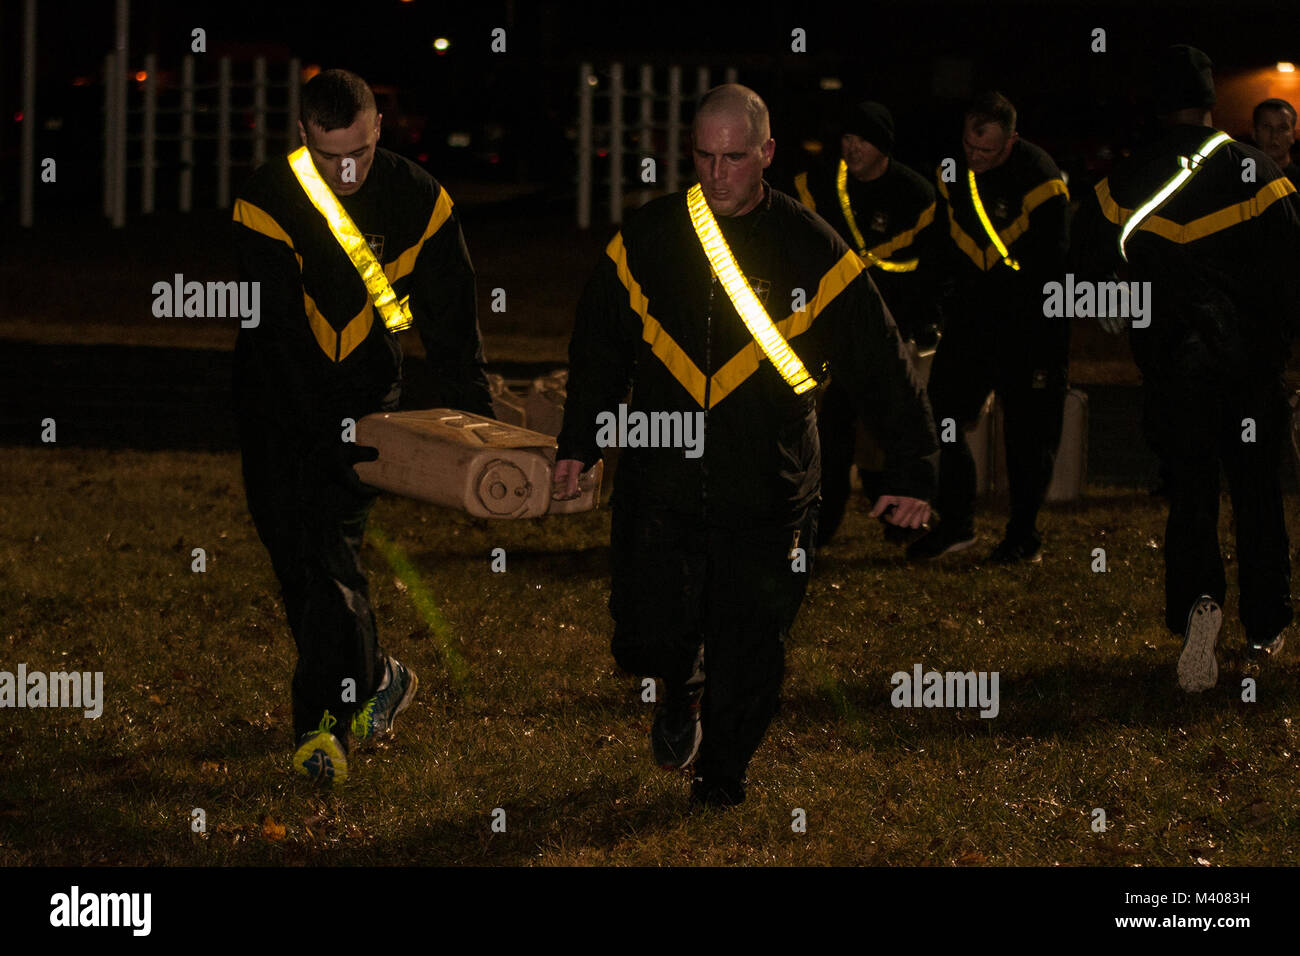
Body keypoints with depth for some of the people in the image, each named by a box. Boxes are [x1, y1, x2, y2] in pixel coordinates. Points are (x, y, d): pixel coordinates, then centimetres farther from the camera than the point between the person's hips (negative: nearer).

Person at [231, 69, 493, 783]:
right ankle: (374, 678, 18)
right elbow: (277, 329, -21)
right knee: (290, 548, 1)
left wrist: (472, 424, -7)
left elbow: (450, 321, -1)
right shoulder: (266, 202, -17)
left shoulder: (418, 201, -10)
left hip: (366, 390, 0)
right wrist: (329, 434, -28)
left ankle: (325, 720, -8)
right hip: (281, 400, 1)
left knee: (332, 546, -11)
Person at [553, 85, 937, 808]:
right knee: (648, 636, -5)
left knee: (750, 652, 3)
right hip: (661, 484, 1)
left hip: (768, 496, -1)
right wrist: (579, 444, 14)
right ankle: (682, 691, 31)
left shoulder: (815, 253, -4)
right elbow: (599, 349, 17)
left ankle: (724, 771, 28)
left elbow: (886, 369, 2)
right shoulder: (646, 241, 2)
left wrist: (912, 473, 0)